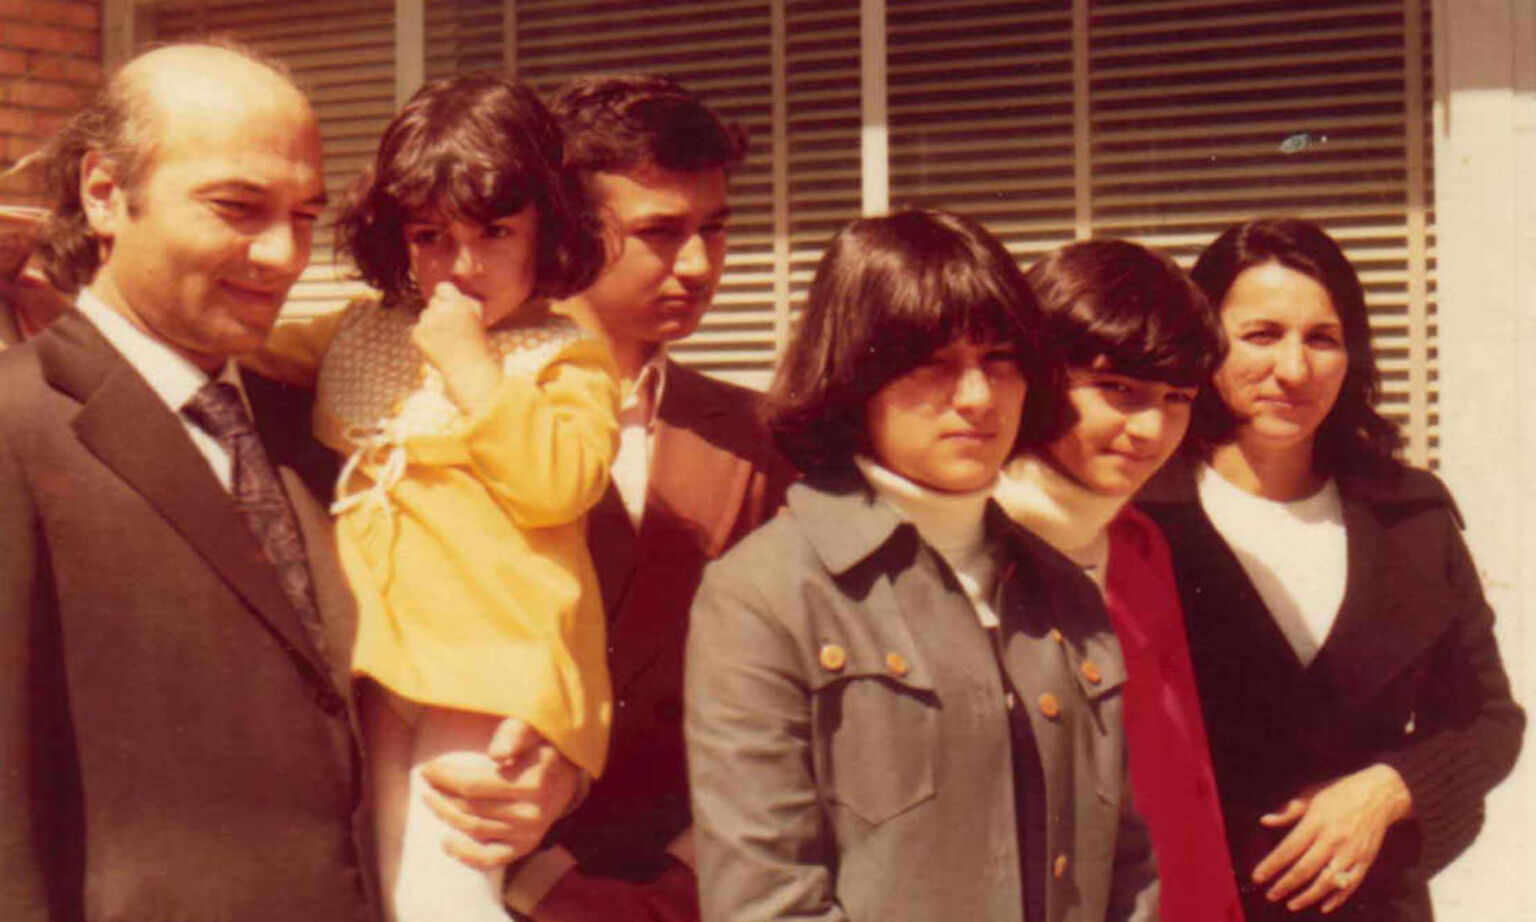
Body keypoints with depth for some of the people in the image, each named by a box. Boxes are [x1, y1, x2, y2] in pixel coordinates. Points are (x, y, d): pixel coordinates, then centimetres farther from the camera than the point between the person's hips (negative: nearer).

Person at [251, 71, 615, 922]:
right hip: (380, 658, 6)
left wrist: (467, 362, -12)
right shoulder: (360, 337, 16)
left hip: (494, 673, -6)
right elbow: (253, 351, 31)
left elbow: (559, 483, -16)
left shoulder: (565, 359, 1)